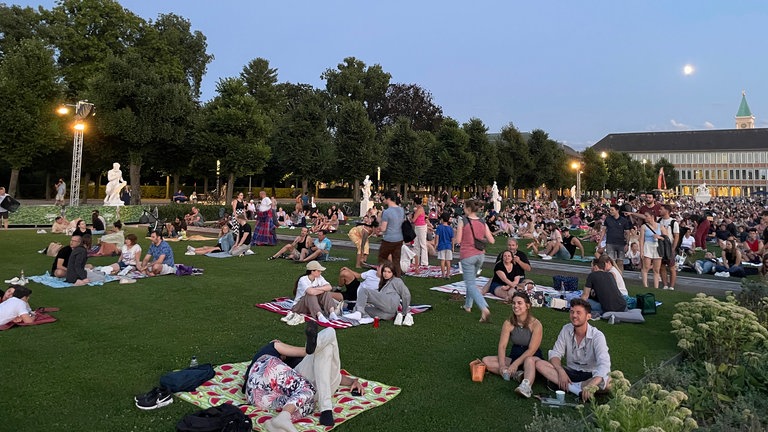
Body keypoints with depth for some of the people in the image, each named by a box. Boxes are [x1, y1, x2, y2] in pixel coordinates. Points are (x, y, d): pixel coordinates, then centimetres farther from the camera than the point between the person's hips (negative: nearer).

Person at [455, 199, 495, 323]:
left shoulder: (463, 221, -12)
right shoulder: (483, 223, 2)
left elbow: (458, 241, -11)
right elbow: (492, 241, 1)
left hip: (467, 256, -5)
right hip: (480, 255, 6)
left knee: (470, 284, -2)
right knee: (471, 279, 25)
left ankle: (484, 309, -20)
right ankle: (468, 305, 35)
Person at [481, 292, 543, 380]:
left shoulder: (536, 324, -14)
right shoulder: (508, 323, -4)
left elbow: (531, 350, -19)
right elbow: (502, 346, -8)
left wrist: (515, 364, -27)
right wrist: (502, 364, -25)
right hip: (514, 356, 5)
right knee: (486, 360, -17)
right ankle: (515, 373, -27)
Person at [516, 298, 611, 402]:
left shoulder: (597, 336, -16)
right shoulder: (566, 329, -2)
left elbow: (604, 364, -29)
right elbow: (555, 354, -1)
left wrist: (591, 385, -47)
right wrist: (561, 372, -24)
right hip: (570, 372, 4)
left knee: (608, 383, -40)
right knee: (531, 360, -19)